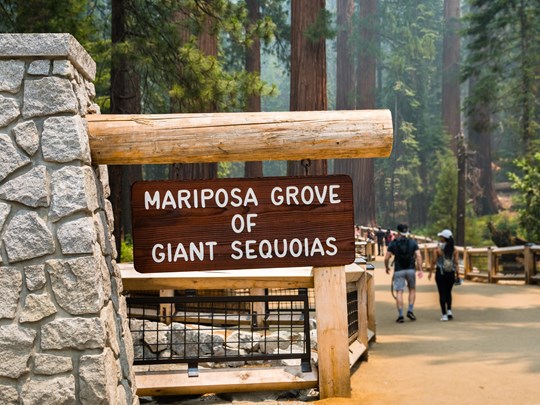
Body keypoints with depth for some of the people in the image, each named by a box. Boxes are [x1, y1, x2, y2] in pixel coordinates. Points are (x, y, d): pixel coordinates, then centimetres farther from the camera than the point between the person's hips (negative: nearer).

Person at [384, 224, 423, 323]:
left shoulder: (393, 243, 0)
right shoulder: (413, 242, 4)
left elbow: (386, 258, -3)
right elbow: (418, 256, -7)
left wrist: (387, 267, 15)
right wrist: (420, 270, -6)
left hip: (398, 270, -1)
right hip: (410, 270, 1)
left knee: (399, 292, 0)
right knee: (412, 289, 19)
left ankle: (400, 315, -4)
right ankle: (410, 310, 7)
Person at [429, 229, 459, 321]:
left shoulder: (439, 248, -8)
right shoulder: (454, 249, 0)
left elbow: (434, 262, -6)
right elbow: (456, 263, -1)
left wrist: (430, 272, 4)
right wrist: (457, 274, 6)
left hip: (440, 273, -3)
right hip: (451, 273, 3)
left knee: (442, 293, 3)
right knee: (448, 292, 21)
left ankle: (444, 315, 1)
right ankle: (449, 310, 10)